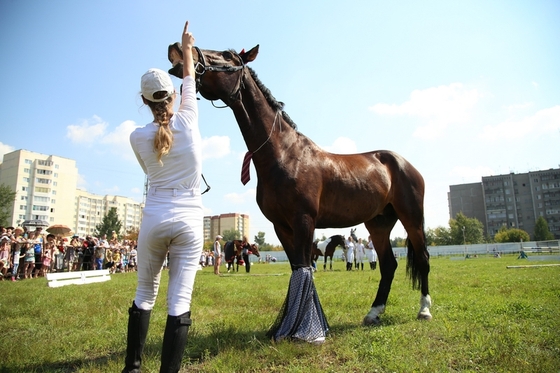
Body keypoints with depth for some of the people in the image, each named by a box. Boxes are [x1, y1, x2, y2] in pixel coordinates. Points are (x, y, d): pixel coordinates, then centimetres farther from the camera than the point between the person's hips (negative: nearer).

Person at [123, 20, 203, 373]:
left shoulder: (138, 137, 0)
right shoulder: (188, 121, -3)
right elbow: (190, 83, 15)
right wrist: (187, 48, 30)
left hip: (154, 220, 2)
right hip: (189, 221, -1)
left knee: (145, 295, 17)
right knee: (180, 301, 0)